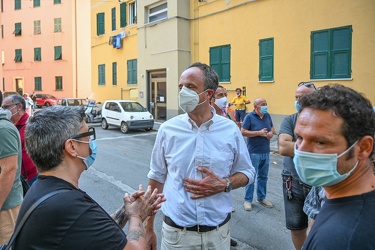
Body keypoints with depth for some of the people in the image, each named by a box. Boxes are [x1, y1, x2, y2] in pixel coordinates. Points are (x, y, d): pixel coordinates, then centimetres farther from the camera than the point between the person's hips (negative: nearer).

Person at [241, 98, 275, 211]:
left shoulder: (267, 116, 6)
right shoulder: (249, 117, -10)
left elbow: (272, 127, 20)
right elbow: (243, 132, -15)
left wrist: (271, 132, -3)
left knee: (263, 176, 17)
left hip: (266, 152, 6)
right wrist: (259, 133, -19)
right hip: (254, 152, -6)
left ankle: (261, 198, 33)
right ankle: (248, 200, 16)